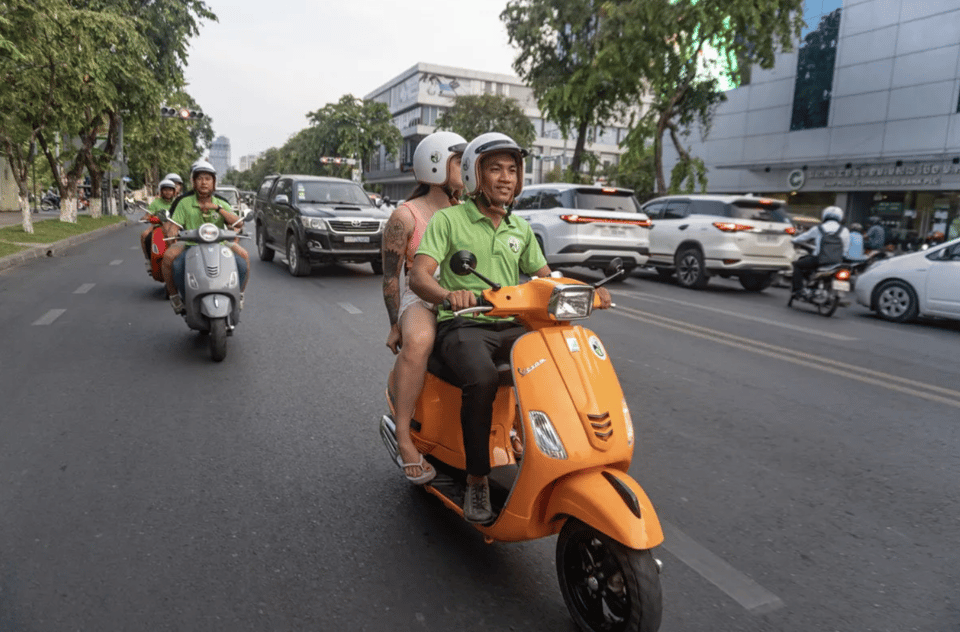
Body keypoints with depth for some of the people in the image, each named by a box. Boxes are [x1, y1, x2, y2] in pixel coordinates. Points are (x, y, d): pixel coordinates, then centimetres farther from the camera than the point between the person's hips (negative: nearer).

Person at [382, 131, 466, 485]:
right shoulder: (405, 217, -3)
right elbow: (391, 275, -3)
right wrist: (396, 325, -10)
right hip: (419, 300, -5)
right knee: (418, 341, -40)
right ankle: (403, 438, -29)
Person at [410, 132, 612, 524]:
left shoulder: (520, 228, 18)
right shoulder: (447, 220, 1)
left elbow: (546, 279, 18)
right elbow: (418, 276, -11)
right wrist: (449, 294, -34)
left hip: (511, 326, 5)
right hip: (461, 326, -5)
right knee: (482, 379, -35)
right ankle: (477, 480, -18)